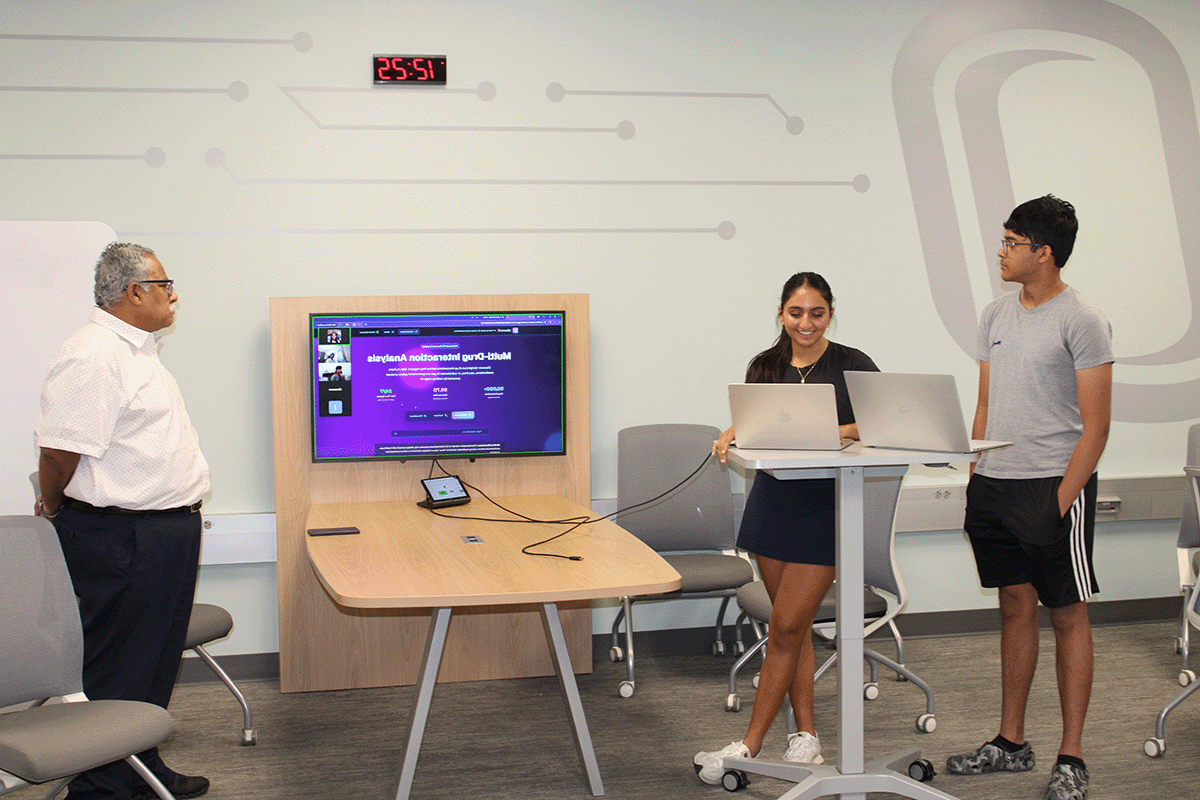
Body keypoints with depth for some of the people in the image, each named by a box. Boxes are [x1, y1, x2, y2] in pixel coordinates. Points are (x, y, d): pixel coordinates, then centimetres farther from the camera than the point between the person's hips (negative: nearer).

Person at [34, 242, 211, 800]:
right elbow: (60, 450, -21)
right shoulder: (92, 356, -19)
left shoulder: (138, 351, 16)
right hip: (121, 539, -10)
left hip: (167, 532, 10)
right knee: (119, 670, -1)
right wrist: (55, 510, -6)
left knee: (156, 666, 18)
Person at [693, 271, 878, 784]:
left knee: (785, 628, -5)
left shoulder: (851, 365, -3)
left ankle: (750, 745, 2)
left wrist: (839, 432, -23)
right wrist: (729, 436, -15)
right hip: (772, 501, 4)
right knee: (795, 626, 10)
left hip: (825, 506, -4)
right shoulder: (765, 366, 9)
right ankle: (806, 734, 20)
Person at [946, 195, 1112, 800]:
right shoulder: (997, 315, 11)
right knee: (1016, 608, 13)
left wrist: (1062, 500, -17)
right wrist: (975, 484, 10)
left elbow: (1095, 425, -11)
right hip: (995, 485, 6)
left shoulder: (1082, 321, -9)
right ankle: (1011, 743, 22)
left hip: (1054, 484, -6)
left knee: (1067, 615, 2)